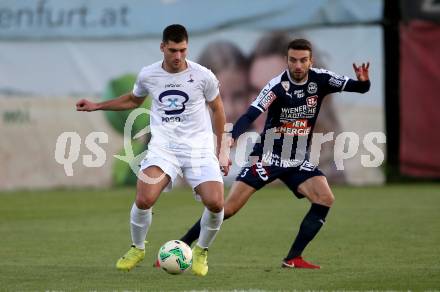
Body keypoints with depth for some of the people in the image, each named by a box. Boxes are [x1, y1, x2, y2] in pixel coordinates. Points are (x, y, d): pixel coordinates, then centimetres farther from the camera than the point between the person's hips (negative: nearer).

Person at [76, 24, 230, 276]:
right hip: (163, 149, 1)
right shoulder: (148, 75, 2)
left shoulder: (203, 76, -4)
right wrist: (97, 106, 20)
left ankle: (201, 251, 10)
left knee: (215, 203, -20)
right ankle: (137, 249, 8)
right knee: (143, 200, -22)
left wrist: (221, 150, 12)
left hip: (200, 149, -1)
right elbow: (134, 100, 25)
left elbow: (218, 110, 11)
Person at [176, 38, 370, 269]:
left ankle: (293, 259, -11)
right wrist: (231, 138, -45)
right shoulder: (277, 85, -18)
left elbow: (360, 88, -4)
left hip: (298, 162, 4)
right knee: (228, 208, -11)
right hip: (267, 158, -4)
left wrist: (363, 80, -29)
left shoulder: (320, 80, -6)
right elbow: (250, 115, -28)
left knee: (325, 199, -18)